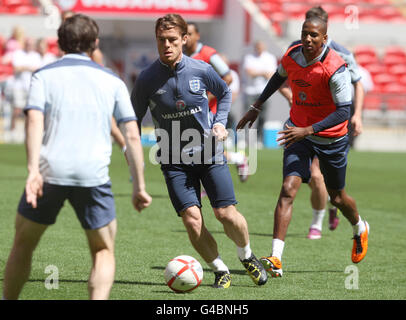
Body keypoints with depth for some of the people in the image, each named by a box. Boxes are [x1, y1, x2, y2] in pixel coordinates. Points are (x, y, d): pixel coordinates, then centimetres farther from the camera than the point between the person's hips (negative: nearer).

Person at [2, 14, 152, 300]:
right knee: (104, 251, 13)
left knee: (23, 245, 18)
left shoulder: (43, 76, 9)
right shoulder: (112, 81, 13)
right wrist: (139, 185, 11)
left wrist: (33, 169, -18)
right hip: (94, 176, 0)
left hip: (49, 172, 0)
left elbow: (34, 121, -9)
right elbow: (132, 135, 7)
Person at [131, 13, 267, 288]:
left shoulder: (201, 70, -7)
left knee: (227, 213, -7)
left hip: (209, 152, 0)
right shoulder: (147, 79, -9)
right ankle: (220, 270, 8)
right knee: (191, 218, -13)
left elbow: (225, 93, 15)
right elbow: (134, 120, 3)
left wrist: (220, 123, 0)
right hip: (173, 159, 0)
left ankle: (247, 257, 24)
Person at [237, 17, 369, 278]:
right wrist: (257, 107, 19)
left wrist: (307, 130, -35)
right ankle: (275, 260, -25)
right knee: (289, 188, -17)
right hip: (299, 132, 3)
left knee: (337, 197, 15)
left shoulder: (336, 68, -24)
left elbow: (344, 111, -26)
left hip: (332, 138, -3)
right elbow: (279, 77, 18)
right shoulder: (291, 57, -7)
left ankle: (360, 229, 51)